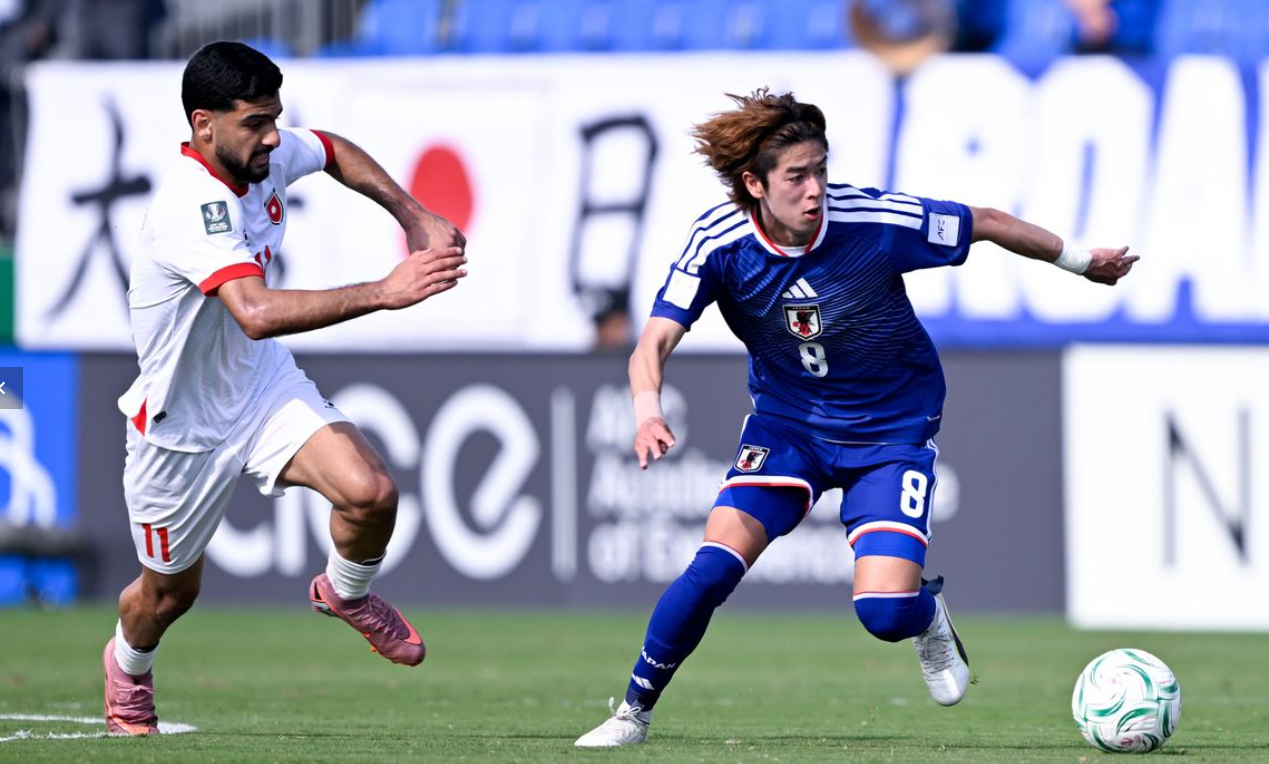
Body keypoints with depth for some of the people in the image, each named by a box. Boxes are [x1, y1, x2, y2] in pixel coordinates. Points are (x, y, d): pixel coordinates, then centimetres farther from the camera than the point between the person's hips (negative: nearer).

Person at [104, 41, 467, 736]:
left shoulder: (268, 156, -11)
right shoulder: (191, 207, -35)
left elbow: (336, 153, 15)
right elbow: (258, 312, -51)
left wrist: (415, 218, 4)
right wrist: (382, 292, -53)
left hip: (262, 384, 5)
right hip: (183, 422, -5)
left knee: (371, 494, -19)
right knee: (169, 592, 14)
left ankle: (344, 594, 14)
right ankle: (127, 666, 50)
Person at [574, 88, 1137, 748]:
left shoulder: (876, 222, -25)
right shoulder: (720, 241, -20)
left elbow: (987, 223, -9)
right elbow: (654, 343, -22)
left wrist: (1081, 261, 3)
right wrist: (648, 412, -43)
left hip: (892, 428, -1)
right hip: (786, 421, 1)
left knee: (885, 612, -17)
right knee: (716, 563, -19)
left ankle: (929, 613, 22)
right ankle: (634, 711, 2)